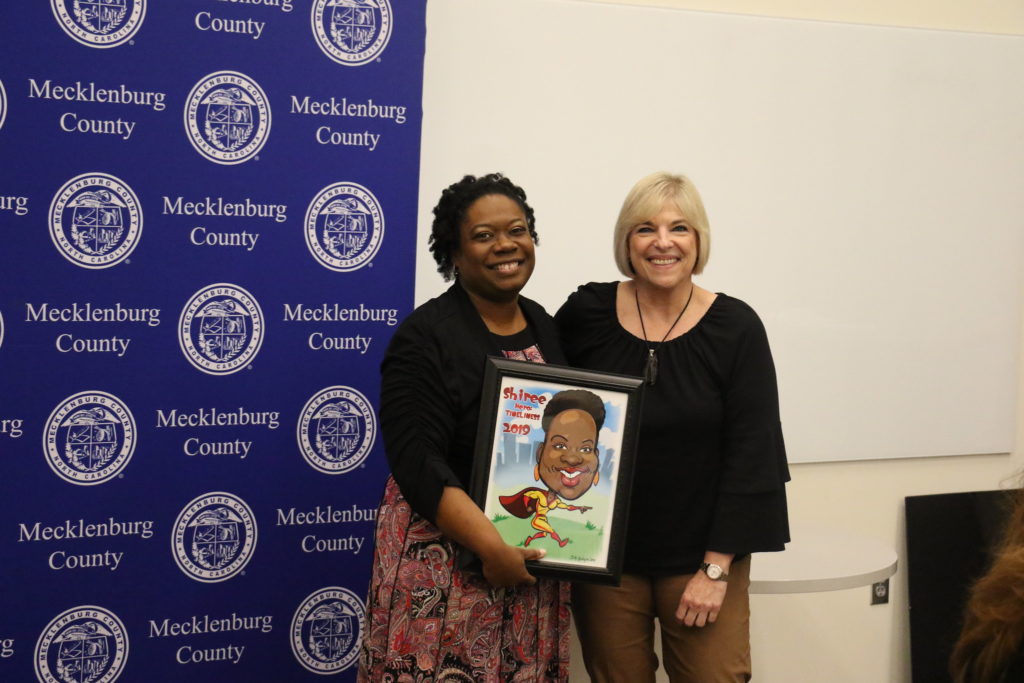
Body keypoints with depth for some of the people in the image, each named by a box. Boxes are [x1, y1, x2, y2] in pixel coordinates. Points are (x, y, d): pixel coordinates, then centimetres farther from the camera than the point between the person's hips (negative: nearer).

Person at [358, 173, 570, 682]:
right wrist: (491, 546, -25)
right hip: (447, 560, -6)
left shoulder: (548, 330, 8)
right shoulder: (426, 336, -12)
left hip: (533, 559, 6)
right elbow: (417, 463, -18)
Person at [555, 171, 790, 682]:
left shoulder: (734, 328, -7)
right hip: (604, 555, 1)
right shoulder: (587, 313, -4)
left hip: (700, 557, -1)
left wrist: (716, 567, -10)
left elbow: (750, 457, -7)